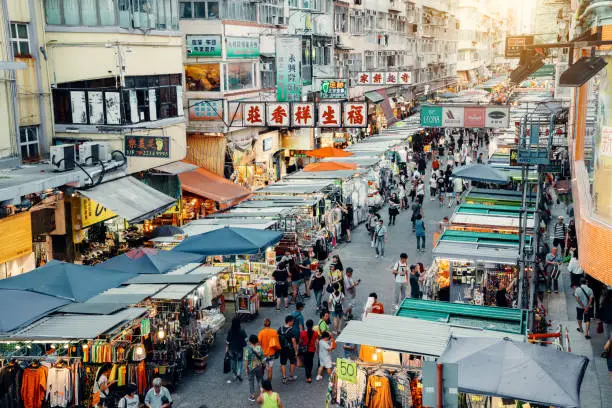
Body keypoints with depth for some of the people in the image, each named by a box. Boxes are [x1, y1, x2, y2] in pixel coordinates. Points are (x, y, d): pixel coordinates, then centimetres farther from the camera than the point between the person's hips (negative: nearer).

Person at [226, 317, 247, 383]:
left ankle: (235, 375, 26)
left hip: (231, 349, 2)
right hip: (239, 348, -2)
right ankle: (238, 373, -2)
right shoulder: (242, 331, -18)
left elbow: (227, 340, -3)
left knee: (233, 361, 18)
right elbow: (245, 340, -13)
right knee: (240, 360, 16)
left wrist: (227, 347, 9)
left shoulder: (230, 330, -11)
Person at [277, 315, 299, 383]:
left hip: (282, 349, 4)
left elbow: (278, 338, 5)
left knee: (283, 364, 13)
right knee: (292, 362, 17)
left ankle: (284, 378, 13)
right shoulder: (291, 330, -20)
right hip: (290, 349, -4)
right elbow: (294, 342, -18)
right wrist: (296, 351, -9)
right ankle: (291, 376, 27)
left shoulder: (280, 328, -3)